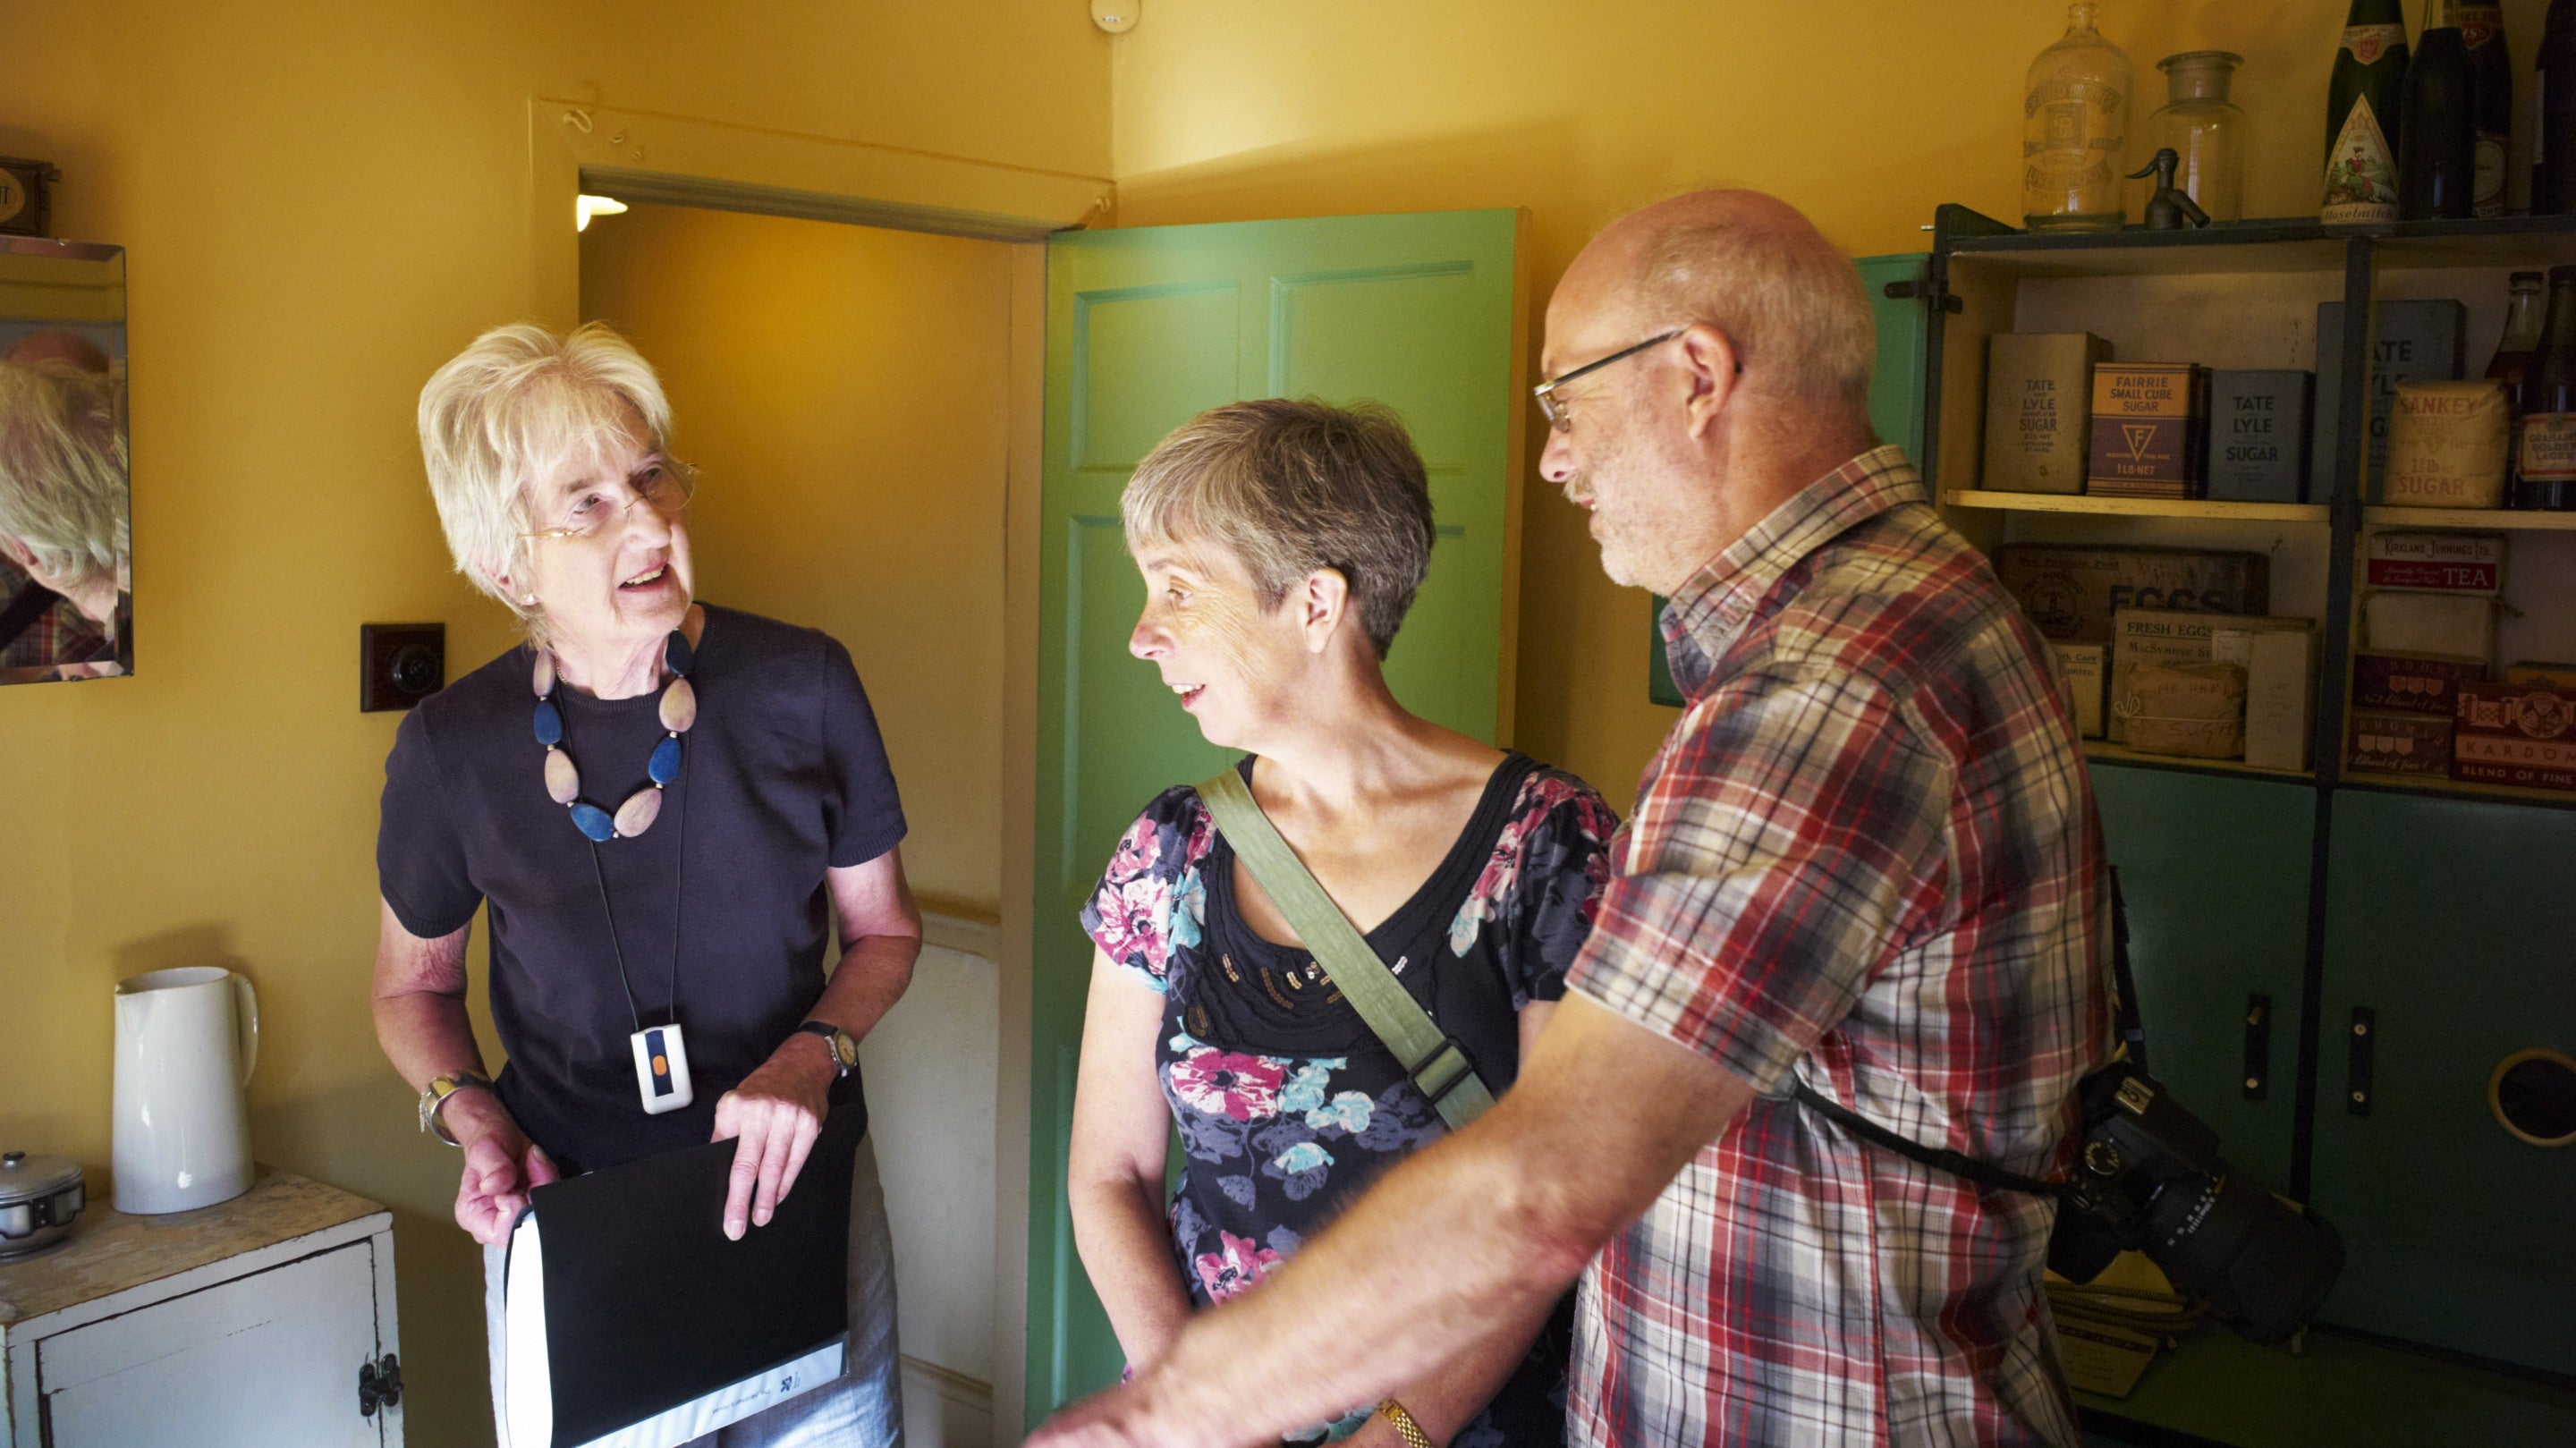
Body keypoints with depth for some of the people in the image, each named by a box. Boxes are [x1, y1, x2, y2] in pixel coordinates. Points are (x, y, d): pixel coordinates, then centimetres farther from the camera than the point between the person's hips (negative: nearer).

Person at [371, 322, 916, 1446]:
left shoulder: (801, 685, -10)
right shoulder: (452, 749, -9)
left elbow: (884, 930, 2)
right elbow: (413, 988, 8)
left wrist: (811, 1058, -16)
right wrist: (472, 1118, -11)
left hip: (800, 1192, 1)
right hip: (562, 1217, 0)